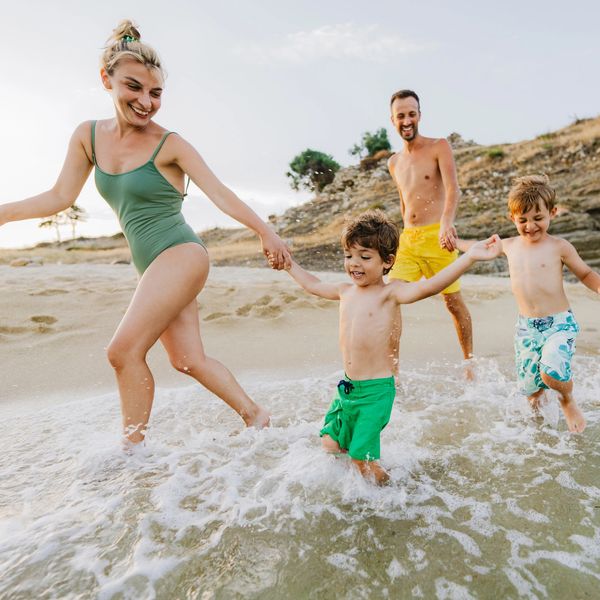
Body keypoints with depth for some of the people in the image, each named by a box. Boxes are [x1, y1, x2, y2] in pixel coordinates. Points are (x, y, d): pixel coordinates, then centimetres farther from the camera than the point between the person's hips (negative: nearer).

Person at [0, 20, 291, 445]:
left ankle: (133, 447, 6)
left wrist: (266, 232, -20)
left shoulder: (169, 145, -7)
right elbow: (61, 197, 12)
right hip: (153, 267, 7)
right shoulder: (88, 136, 9)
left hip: (180, 255, -6)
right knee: (189, 360, 8)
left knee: (124, 350, -12)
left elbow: (220, 194, -12)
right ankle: (255, 415, 24)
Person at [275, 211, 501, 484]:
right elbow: (312, 284, 25)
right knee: (330, 444, 14)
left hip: (376, 390, -7)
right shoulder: (346, 291, 6)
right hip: (347, 387, 7)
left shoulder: (390, 293, -13)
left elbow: (428, 286, -30)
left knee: (361, 456, -4)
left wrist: (469, 257, -42)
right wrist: (288, 262, 32)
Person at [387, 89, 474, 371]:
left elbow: (452, 189, -16)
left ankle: (470, 362, 24)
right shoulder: (394, 163, 16)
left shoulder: (439, 147, -1)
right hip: (407, 239, 5)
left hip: (437, 236, -5)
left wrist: (446, 222, -34)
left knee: (453, 301, 4)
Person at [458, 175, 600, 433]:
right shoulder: (509, 246, 5)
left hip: (559, 324, -3)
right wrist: (455, 242, 28)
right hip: (526, 327, 4)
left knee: (551, 372, -28)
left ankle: (568, 401, 8)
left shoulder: (559, 247, -5)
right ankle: (539, 391, 46)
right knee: (529, 387, 7)